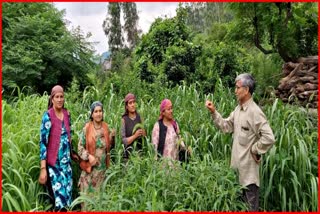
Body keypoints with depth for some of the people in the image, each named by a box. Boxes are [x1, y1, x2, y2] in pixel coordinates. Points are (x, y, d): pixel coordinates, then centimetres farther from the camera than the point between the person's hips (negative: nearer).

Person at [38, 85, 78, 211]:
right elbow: (43, 143, -14)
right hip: (53, 163, -6)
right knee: (58, 194, -2)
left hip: (66, 162, 6)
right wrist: (43, 168, -17)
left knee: (67, 192, 12)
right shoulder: (47, 116, -12)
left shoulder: (67, 114, 5)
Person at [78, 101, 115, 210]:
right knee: (88, 193, 2)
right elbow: (80, 147, -5)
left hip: (102, 167, 3)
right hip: (90, 167, -3)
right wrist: (89, 156, -19)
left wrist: (112, 136, -5)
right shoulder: (86, 128, -7)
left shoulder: (105, 127, 3)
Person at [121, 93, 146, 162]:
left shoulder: (139, 117, 4)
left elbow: (145, 136, 10)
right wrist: (135, 136, -20)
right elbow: (124, 141, -8)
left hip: (140, 151, 3)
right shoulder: (124, 120, -6)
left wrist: (143, 133, -10)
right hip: (129, 154, -3)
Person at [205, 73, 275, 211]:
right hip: (237, 163, 8)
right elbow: (226, 126, 7)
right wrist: (214, 112, -2)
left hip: (249, 166, -8)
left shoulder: (254, 112, -20)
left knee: (250, 204, 6)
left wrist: (254, 150, -15)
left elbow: (269, 138, -26)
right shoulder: (238, 109, 6)